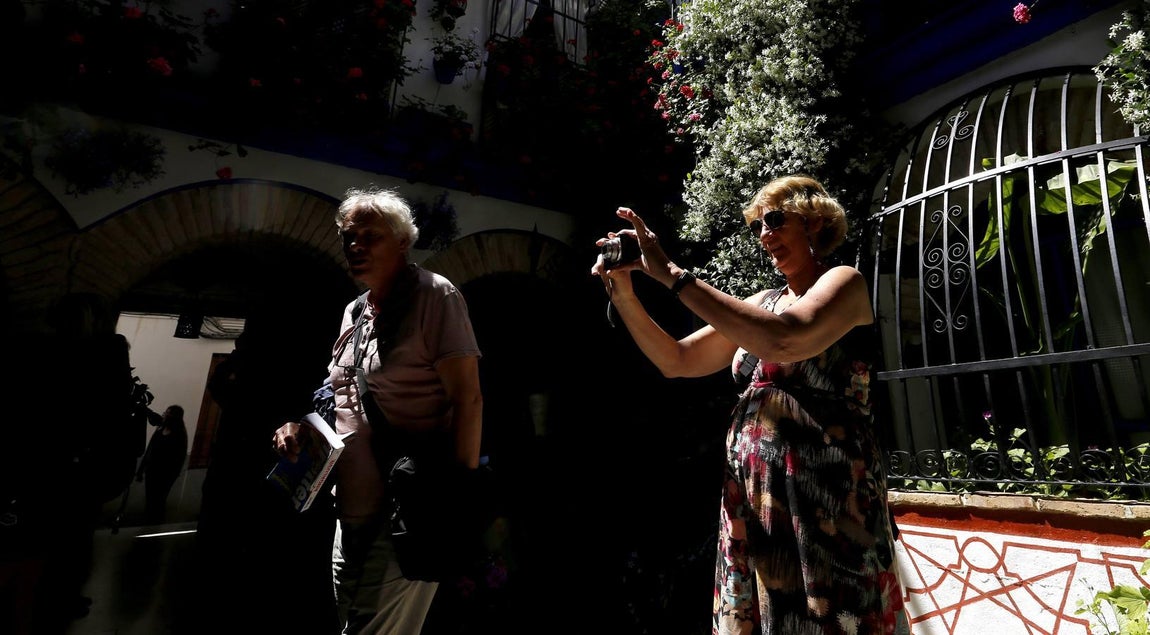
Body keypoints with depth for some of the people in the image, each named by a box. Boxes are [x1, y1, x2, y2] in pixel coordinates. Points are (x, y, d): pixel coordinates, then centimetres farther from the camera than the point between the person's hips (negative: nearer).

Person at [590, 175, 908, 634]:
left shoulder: (843, 283, -4)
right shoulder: (761, 303, 14)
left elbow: (783, 341, -26)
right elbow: (676, 361, 10)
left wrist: (670, 274, -23)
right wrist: (624, 295, -3)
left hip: (825, 497, -6)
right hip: (750, 498, 6)